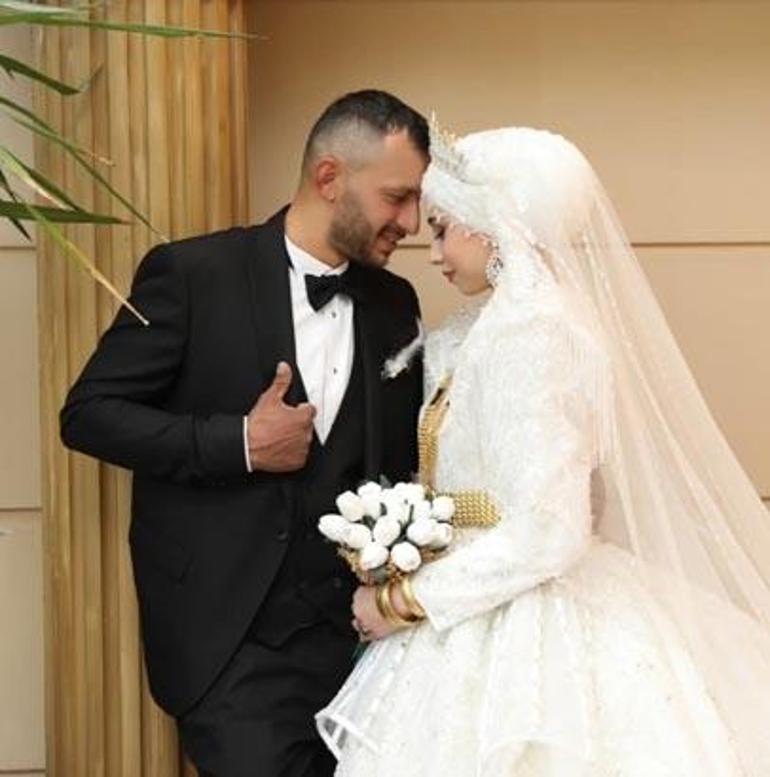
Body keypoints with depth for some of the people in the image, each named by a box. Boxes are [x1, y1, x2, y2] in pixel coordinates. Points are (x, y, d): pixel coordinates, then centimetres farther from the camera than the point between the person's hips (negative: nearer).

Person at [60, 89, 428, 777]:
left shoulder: (394, 303, 8)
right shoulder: (191, 274, -7)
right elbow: (88, 412, -6)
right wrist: (240, 443, -16)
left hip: (357, 636, 5)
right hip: (234, 643, -4)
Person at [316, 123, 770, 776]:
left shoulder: (528, 332, -18)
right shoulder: (518, 319, 10)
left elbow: (547, 532, -23)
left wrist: (401, 600, -15)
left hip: (514, 639, -9)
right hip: (506, 619, 9)